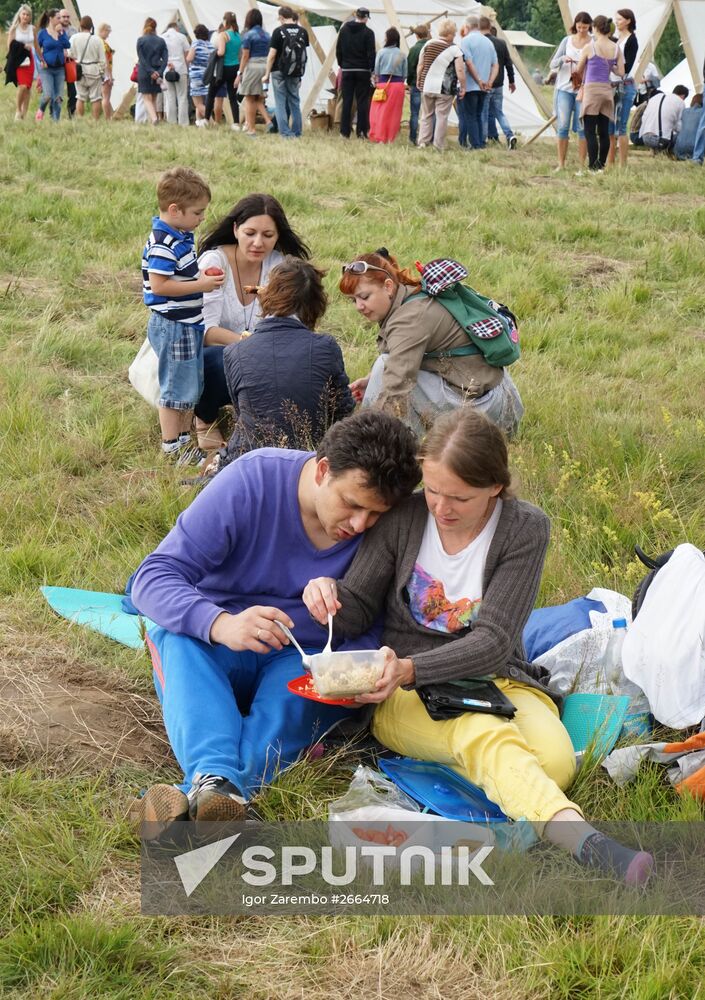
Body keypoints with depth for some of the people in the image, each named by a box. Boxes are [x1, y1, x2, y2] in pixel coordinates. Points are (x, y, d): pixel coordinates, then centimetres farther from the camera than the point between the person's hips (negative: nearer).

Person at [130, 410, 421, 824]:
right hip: (212, 646, -1)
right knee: (181, 639, -35)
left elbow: (375, 625, -1)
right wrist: (221, 624, -42)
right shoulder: (252, 480, -18)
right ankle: (216, 782, -56)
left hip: (304, 659, 1)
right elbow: (154, 577, -21)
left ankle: (198, 797, -55)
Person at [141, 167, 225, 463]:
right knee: (176, 388, 1)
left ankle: (184, 437, 32)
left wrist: (203, 277, 5)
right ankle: (171, 446, 14)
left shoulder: (181, 237, 8)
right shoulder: (163, 244, -22)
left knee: (192, 384, 19)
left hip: (189, 323, 10)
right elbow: (159, 285, -25)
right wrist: (201, 285, -21)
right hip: (172, 326, -10)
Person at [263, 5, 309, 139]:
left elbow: (272, 54, -10)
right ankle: (297, 133, 13)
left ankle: (285, 133, -4)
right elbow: (304, 52, 9)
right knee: (295, 102, 13)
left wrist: (267, 74, -3)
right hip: (296, 73, 4)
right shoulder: (303, 31, 2)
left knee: (281, 103, 2)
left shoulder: (278, 31, -10)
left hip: (279, 72, -4)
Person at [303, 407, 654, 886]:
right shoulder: (403, 518, -1)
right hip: (405, 692, -1)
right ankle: (579, 836, -59)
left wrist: (411, 669, -28)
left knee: (556, 761, -34)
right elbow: (358, 608, 7)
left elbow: (493, 639, -13)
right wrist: (329, 593, -19)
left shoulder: (526, 528, -5)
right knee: (486, 735, -38)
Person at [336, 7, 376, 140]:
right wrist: (372, 69, -1)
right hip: (363, 71, -3)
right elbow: (371, 53, -10)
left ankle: (345, 132, 3)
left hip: (347, 70, 3)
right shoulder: (368, 32, -8)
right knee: (362, 101, 1)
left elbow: (338, 50, 8)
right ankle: (362, 131, -1)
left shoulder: (344, 30, 4)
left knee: (346, 101, 4)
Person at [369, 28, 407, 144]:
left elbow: (376, 71, 1)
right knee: (394, 112, 6)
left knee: (379, 112, 4)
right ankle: (390, 138, 8)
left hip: (383, 83, -2)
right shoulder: (402, 54, 1)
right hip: (398, 84, 2)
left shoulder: (381, 52, -4)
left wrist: (377, 83, 15)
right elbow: (404, 74, 4)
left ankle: (378, 137, 3)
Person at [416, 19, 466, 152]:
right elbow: (460, 70, -10)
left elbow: (420, 66, 8)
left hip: (426, 86, 4)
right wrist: (463, 88, -2)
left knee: (426, 116, 13)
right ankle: (438, 147, 1)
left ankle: (423, 142, 7)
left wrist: (418, 81, 20)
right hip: (444, 89, -3)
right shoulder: (454, 49, -6)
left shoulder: (428, 45, 4)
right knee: (442, 117, 2)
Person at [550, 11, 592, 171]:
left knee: (582, 127, -3)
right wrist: (562, 59, -13)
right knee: (563, 126, -2)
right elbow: (553, 64, 7)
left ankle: (582, 164, 2)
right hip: (565, 88, 2)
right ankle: (561, 164, 2)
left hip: (583, 90, -2)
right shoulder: (567, 41, 7)